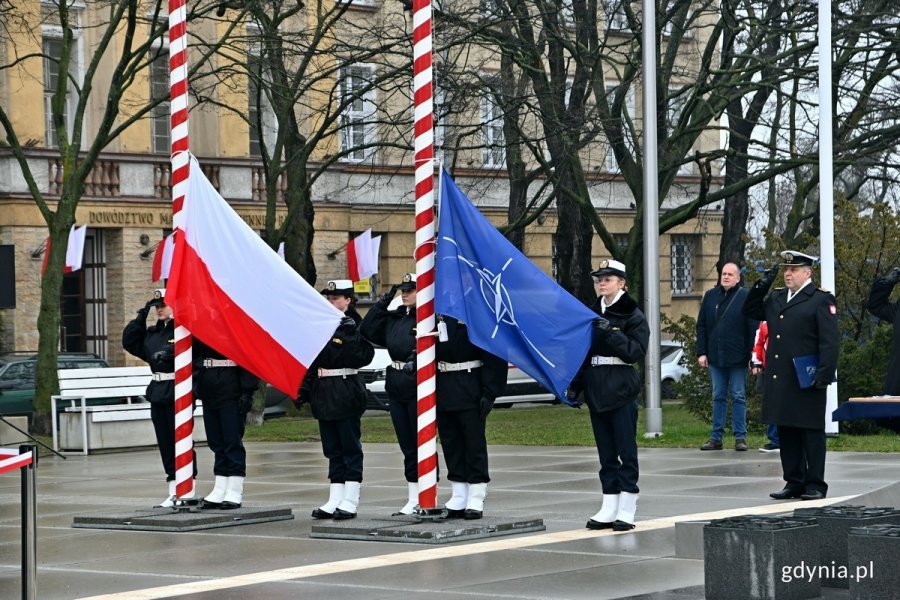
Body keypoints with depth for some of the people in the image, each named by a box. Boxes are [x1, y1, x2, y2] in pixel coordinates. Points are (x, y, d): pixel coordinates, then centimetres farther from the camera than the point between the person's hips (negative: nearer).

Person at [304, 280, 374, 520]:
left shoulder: (354, 325, -7)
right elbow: (312, 360, 16)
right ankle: (335, 500, 14)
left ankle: (350, 502, 0)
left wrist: (351, 335, -25)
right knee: (332, 448, 10)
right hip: (324, 392, 7)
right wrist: (305, 388, 11)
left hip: (346, 390, -7)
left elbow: (365, 356, -18)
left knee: (350, 447, -2)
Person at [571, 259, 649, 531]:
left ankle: (627, 510, -3)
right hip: (596, 387, 6)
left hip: (621, 388, -6)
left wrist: (611, 332, -22)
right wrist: (575, 385, 11)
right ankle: (609, 509, 11)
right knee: (606, 451, 8)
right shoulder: (593, 313, 15)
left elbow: (636, 351, -12)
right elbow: (584, 351, 18)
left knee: (626, 448, -5)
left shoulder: (632, 314, -3)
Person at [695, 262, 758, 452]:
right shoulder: (710, 296, 10)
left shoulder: (746, 297, -2)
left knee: (738, 397, 2)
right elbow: (701, 326, 10)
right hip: (715, 356, 4)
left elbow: (753, 328, -5)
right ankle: (716, 437, 11)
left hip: (737, 357, -4)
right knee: (718, 397, 8)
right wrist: (701, 352, 3)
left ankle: (740, 437, 6)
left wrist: (752, 356, -10)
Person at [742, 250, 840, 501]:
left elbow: (830, 341, -9)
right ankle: (794, 483, 16)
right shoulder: (776, 297, 15)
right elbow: (750, 311, 23)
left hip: (806, 381, -7)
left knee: (811, 432, -1)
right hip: (779, 381, 7)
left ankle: (815, 485, 3)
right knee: (786, 433, 9)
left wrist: (824, 375, -16)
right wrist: (762, 285, 10)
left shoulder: (821, 299, -5)